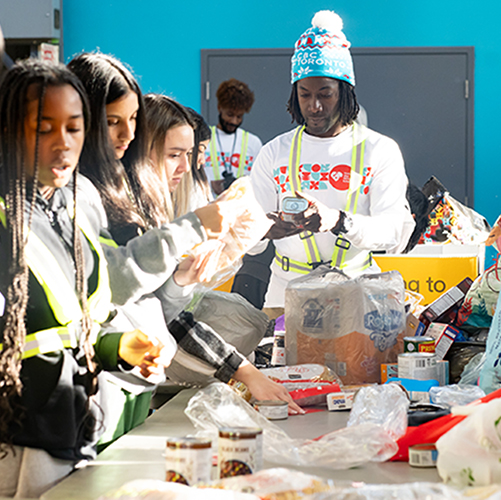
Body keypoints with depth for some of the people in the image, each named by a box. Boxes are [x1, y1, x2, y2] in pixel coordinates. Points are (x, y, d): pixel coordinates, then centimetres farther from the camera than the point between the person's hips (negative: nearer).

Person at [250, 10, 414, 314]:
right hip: (288, 288, 1)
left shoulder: (379, 150, 5)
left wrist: (337, 221, -26)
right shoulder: (275, 153, 11)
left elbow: (394, 231, -8)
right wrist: (269, 229, -19)